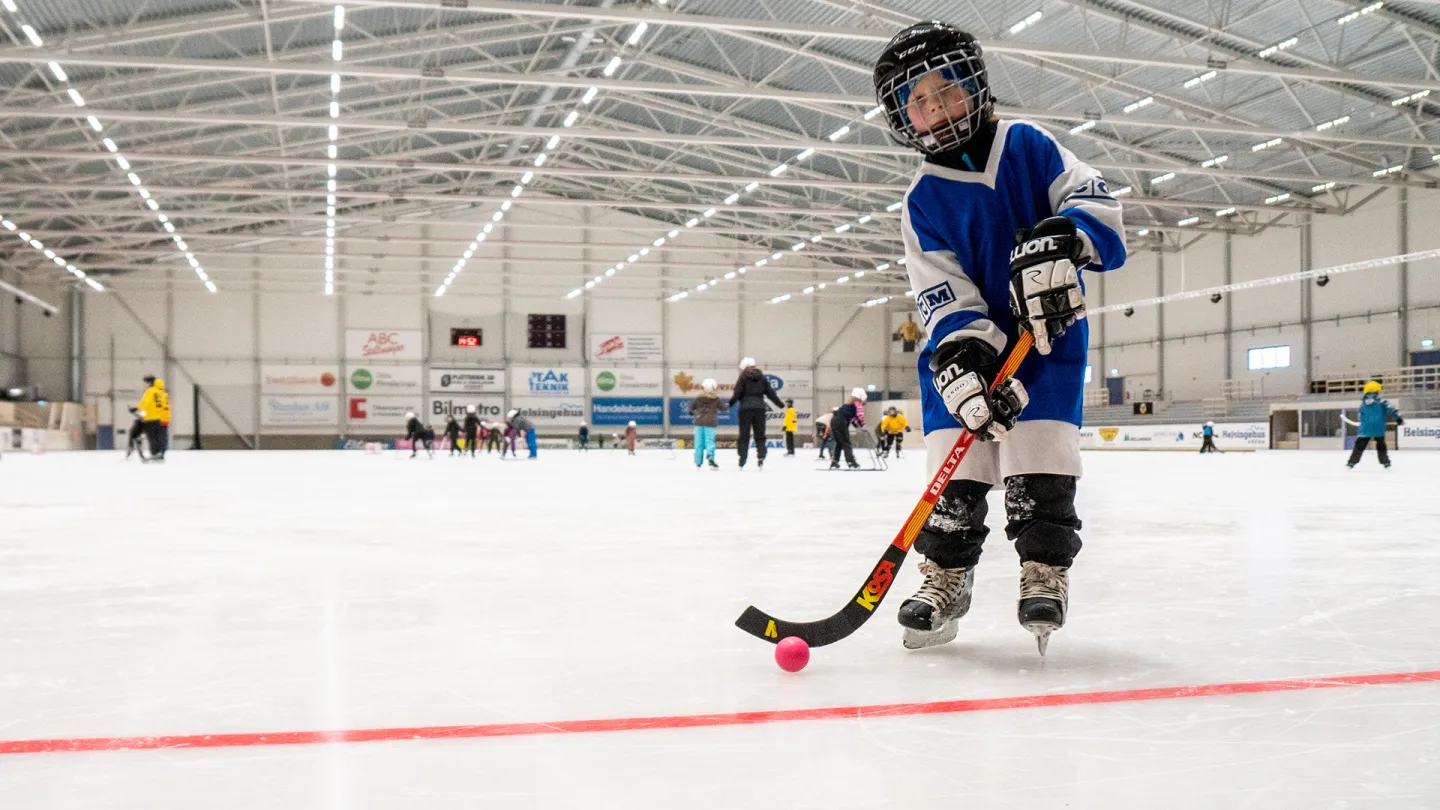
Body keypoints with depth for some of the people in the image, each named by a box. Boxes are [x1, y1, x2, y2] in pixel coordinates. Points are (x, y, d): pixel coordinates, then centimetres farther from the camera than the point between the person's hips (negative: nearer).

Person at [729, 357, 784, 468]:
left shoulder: (743, 377, 0)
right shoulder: (761, 377, 11)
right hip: (759, 408, 3)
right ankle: (761, 456, -5)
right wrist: (780, 404, 22)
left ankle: (742, 459, -2)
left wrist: (730, 403, -3)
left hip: (746, 408, -3)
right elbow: (770, 392, 13)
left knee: (744, 435, 0)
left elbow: (737, 392, -10)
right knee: (760, 434, 8)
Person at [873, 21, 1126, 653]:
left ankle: (1044, 574, 1)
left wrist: (1058, 242, -29)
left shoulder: (1027, 145, 0)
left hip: (1049, 330, -1)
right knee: (955, 459, -3)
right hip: (964, 341, 1)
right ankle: (945, 576, 10)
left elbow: (1093, 199, -8)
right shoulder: (923, 200, -1)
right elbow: (941, 290, -9)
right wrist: (963, 352, -25)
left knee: (1038, 458, -10)